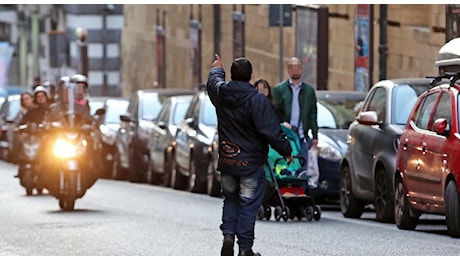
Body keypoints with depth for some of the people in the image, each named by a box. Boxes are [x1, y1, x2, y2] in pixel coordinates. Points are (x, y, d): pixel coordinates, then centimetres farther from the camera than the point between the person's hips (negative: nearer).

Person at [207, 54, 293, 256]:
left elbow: (213, 81, 25)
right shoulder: (257, 101, -19)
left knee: (230, 200, 21)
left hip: (226, 162, 5)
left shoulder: (221, 93, -2)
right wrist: (286, 151, -6)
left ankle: (228, 235, 5)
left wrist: (216, 69, 46)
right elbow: (272, 132, -19)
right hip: (250, 163, -5)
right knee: (248, 205, 1)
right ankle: (245, 248, 3)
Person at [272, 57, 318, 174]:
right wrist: (282, 123, -16)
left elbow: (313, 115, 13)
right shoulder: (279, 89, 7)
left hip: (302, 138, 2)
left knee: (302, 168, 0)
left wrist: (315, 137, 8)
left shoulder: (309, 90, 14)